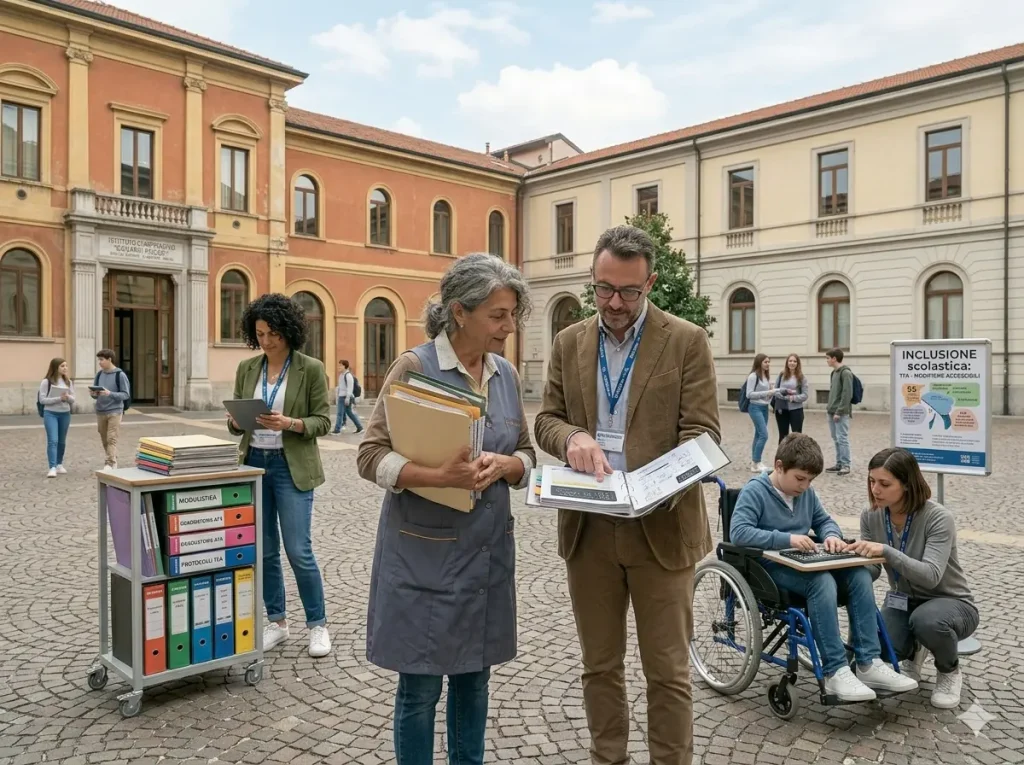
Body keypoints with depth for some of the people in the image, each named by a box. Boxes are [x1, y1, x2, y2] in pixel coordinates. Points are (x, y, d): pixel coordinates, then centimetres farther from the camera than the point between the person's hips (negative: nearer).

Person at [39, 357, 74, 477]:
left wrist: (67, 397, -16)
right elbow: (42, 399, -10)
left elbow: (73, 399, 7)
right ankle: (52, 468, -16)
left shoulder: (68, 382, 7)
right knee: (52, 440, -13)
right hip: (50, 414, -4)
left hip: (65, 414, 5)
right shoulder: (46, 382, -6)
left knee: (62, 441, 13)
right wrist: (59, 398, -19)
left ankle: (59, 464, 26)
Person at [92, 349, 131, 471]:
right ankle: (113, 462, 19)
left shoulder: (120, 375, -6)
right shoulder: (99, 374, 10)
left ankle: (110, 465, -14)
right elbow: (97, 394, 16)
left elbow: (126, 395, -8)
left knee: (112, 439, -11)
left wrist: (110, 394, -21)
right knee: (105, 441, 9)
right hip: (100, 412, 6)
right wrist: (93, 394, -7)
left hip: (115, 412, -6)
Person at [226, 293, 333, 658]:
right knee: (264, 550, 11)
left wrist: (289, 423, -24)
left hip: (291, 468, -5)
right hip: (254, 464, 5)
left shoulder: (311, 369, -6)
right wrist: (236, 420, -12)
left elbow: (323, 421, -7)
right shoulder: (246, 368, 7)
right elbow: (236, 422, 11)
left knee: (299, 551, -4)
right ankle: (276, 621, 26)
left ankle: (317, 624, 13)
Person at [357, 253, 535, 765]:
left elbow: (526, 457, 9)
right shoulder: (414, 366, -11)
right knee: (421, 685, 6)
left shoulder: (507, 375, 6)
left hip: (487, 548, 6)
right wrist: (440, 477, -28)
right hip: (424, 549, -5)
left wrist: (503, 465, -15)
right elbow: (371, 456, -13)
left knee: (473, 675, 17)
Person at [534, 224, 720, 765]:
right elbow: (546, 419, 7)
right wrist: (572, 437, -16)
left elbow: (702, 432, -7)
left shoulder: (687, 341, -4)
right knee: (600, 665, 17)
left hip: (660, 526, -3)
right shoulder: (569, 343, 7)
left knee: (667, 671, 8)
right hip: (587, 527, 4)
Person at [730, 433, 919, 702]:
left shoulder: (806, 492, 12)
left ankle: (869, 664, -14)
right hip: (770, 567, -7)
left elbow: (824, 520, 24)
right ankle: (835, 672, -27)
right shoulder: (755, 491, -11)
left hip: (802, 563, 8)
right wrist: (786, 539, -30)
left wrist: (832, 535, -2)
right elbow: (738, 532, -23)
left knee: (859, 575, -16)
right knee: (822, 582, -33)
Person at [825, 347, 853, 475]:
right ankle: (839, 463, 16)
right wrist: (830, 409, 15)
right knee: (835, 439, 11)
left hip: (841, 413, -9)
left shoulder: (846, 373, -11)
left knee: (842, 438, -7)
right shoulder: (834, 372, 17)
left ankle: (845, 465, -3)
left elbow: (847, 394, -17)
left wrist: (839, 411, -19)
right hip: (832, 412, 9)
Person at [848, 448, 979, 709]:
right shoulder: (871, 516, -10)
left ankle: (950, 672, -2)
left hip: (950, 603, -4)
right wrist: (855, 554, -30)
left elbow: (930, 575, -36)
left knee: (926, 620, -39)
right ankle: (914, 652, 14)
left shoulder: (938, 518, -25)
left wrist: (886, 551, -48)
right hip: (903, 601, 4)